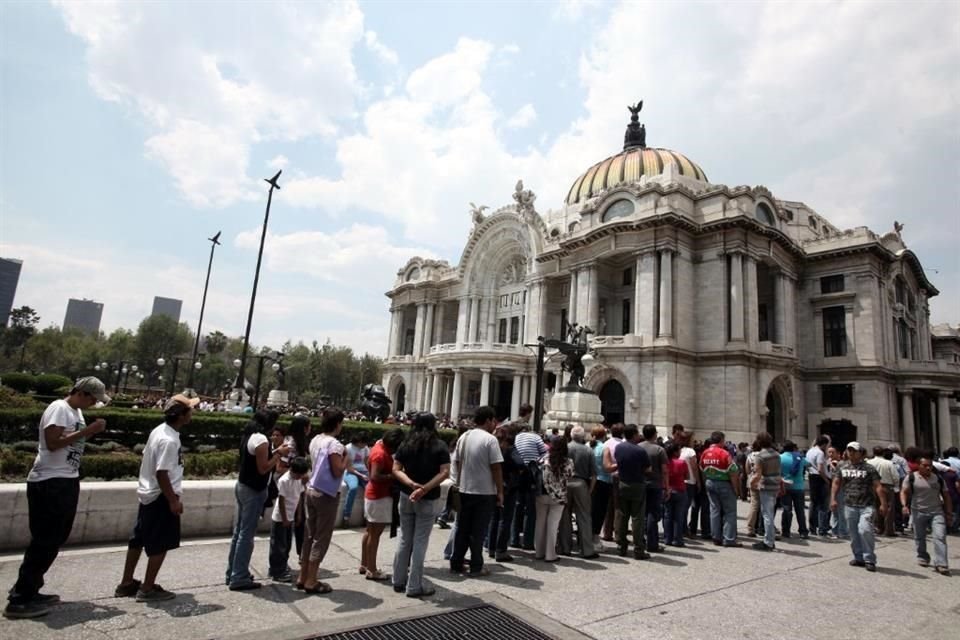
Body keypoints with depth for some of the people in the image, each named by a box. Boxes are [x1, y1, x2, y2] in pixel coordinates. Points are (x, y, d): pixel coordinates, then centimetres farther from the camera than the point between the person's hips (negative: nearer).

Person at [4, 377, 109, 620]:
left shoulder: (76, 412, 14)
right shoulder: (59, 408, -14)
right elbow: (53, 443, -23)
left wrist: (91, 432, 5)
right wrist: (87, 431, -21)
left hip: (67, 481, 10)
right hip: (50, 483, -10)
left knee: (54, 540, 15)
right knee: (44, 541, -4)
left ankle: (28, 591, 26)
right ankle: (19, 600, 4)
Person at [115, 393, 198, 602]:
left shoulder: (159, 430, 5)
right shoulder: (169, 440, -25)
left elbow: (146, 460, 15)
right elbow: (162, 473, -26)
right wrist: (173, 500, -20)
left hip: (148, 494, 10)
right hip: (161, 497, -10)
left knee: (139, 539, 19)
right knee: (160, 544, 3)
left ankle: (126, 583, 31)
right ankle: (147, 588, 12)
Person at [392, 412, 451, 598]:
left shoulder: (405, 444, 3)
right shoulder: (440, 446, -6)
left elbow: (396, 469, -4)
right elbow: (445, 472, -16)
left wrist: (412, 484, -14)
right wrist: (424, 488, -20)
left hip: (406, 496, 4)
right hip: (428, 499, -4)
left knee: (404, 539, 15)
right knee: (420, 542, 4)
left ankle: (399, 581, 25)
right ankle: (414, 586, 11)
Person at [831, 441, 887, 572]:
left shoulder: (868, 468, 0)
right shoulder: (841, 466, 8)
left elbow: (878, 486, -3)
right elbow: (836, 483, 11)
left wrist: (883, 503, -9)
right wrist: (833, 499, 1)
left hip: (866, 506, -4)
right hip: (849, 506, 4)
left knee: (865, 530, -17)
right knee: (853, 534, 9)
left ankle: (869, 560, -4)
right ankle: (859, 558, 23)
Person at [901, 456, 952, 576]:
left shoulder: (938, 479, 5)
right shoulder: (911, 478, -4)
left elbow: (946, 496, 12)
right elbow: (904, 492, -6)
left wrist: (949, 512, 9)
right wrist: (905, 505, -21)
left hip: (937, 512, 1)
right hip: (918, 512, -1)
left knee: (940, 536, -11)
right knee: (919, 537, 11)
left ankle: (941, 564, -9)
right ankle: (922, 557, 31)